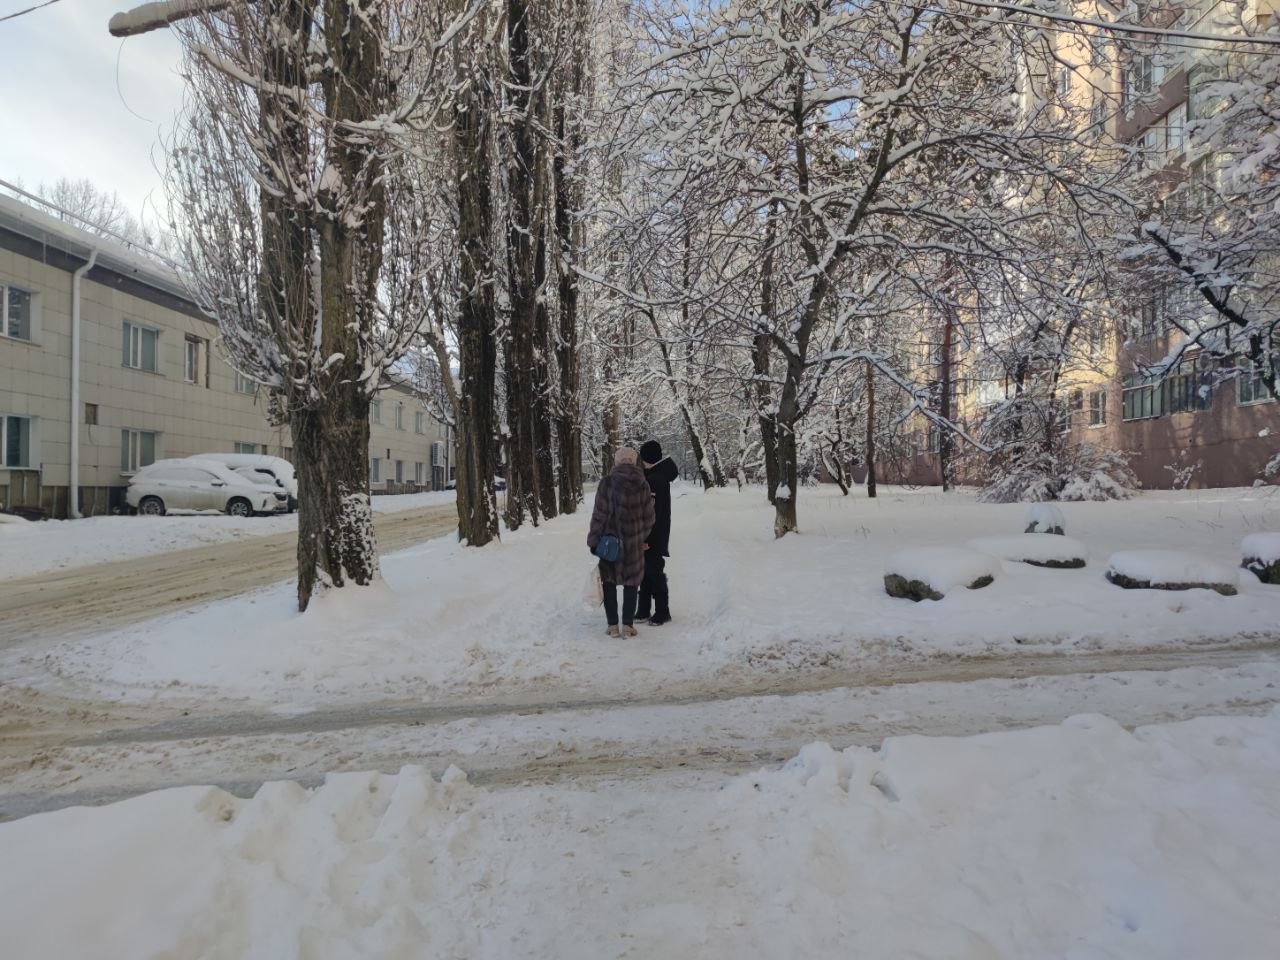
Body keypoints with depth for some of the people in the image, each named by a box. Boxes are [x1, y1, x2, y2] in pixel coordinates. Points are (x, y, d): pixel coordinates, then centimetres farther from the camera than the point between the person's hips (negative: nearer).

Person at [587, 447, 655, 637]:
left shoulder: (607, 483, -12)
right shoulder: (643, 485, -3)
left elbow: (599, 515, -10)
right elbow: (649, 517, 3)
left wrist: (593, 541, -1)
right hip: (634, 543, 2)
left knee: (609, 582, 10)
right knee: (631, 583, 11)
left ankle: (613, 625, 11)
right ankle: (628, 625, 11)